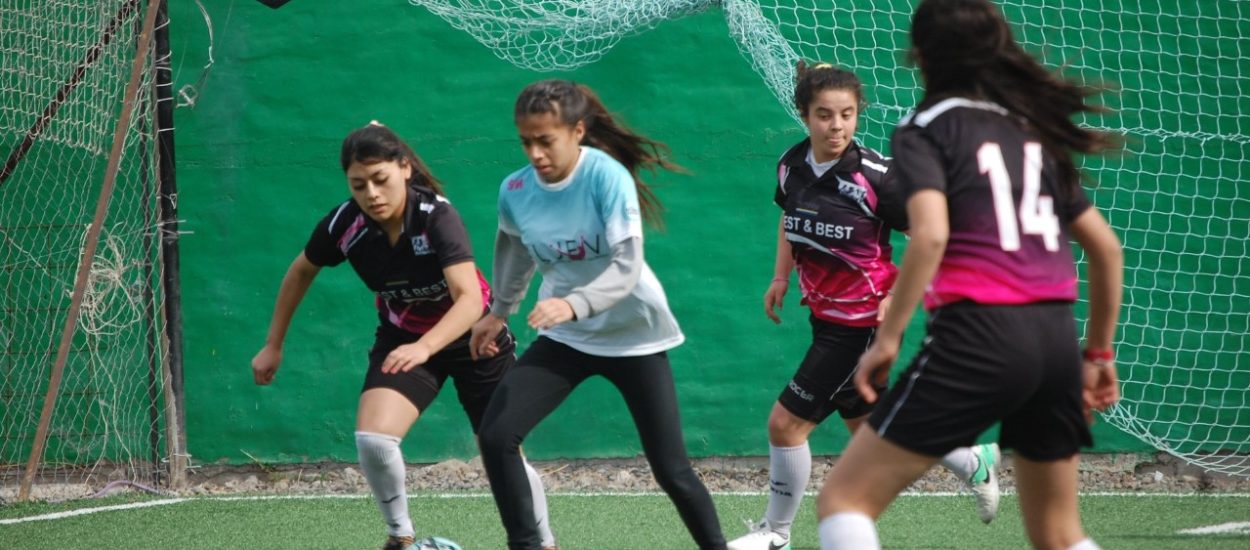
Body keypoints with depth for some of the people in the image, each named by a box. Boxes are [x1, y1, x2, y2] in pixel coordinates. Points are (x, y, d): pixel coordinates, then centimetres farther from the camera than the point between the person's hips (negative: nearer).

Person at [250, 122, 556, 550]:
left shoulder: (437, 217, -31)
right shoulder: (344, 225, -21)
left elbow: (471, 298, -42)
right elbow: (301, 273, 1)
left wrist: (424, 347, -58)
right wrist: (274, 346, 6)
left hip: (472, 335, -2)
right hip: (403, 336, 2)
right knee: (372, 438, -23)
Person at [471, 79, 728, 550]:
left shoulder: (607, 177, -23)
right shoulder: (516, 190, -9)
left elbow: (627, 268, -30)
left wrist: (575, 304, -46)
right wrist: (499, 312, 25)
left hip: (633, 334, -4)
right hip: (565, 335, 4)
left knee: (671, 471, -3)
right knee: (496, 435, -14)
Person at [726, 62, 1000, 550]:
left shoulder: (874, 176, -23)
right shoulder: (792, 166, -5)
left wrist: (898, 296, -22)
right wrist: (781, 277, 10)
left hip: (864, 321, -7)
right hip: (827, 316, 7)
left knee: (786, 423, -5)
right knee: (865, 425, 22)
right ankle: (975, 463, 43)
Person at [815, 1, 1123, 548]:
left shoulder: (924, 129, 1)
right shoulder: (1034, 130, 19)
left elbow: (931, 235, -17)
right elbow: (1106, 247, 20)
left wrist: (887, 337, -12)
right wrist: (1099, 353, 26)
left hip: (976, 333, -6)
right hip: (1057, 336, 6)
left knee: (844, 498, 0)